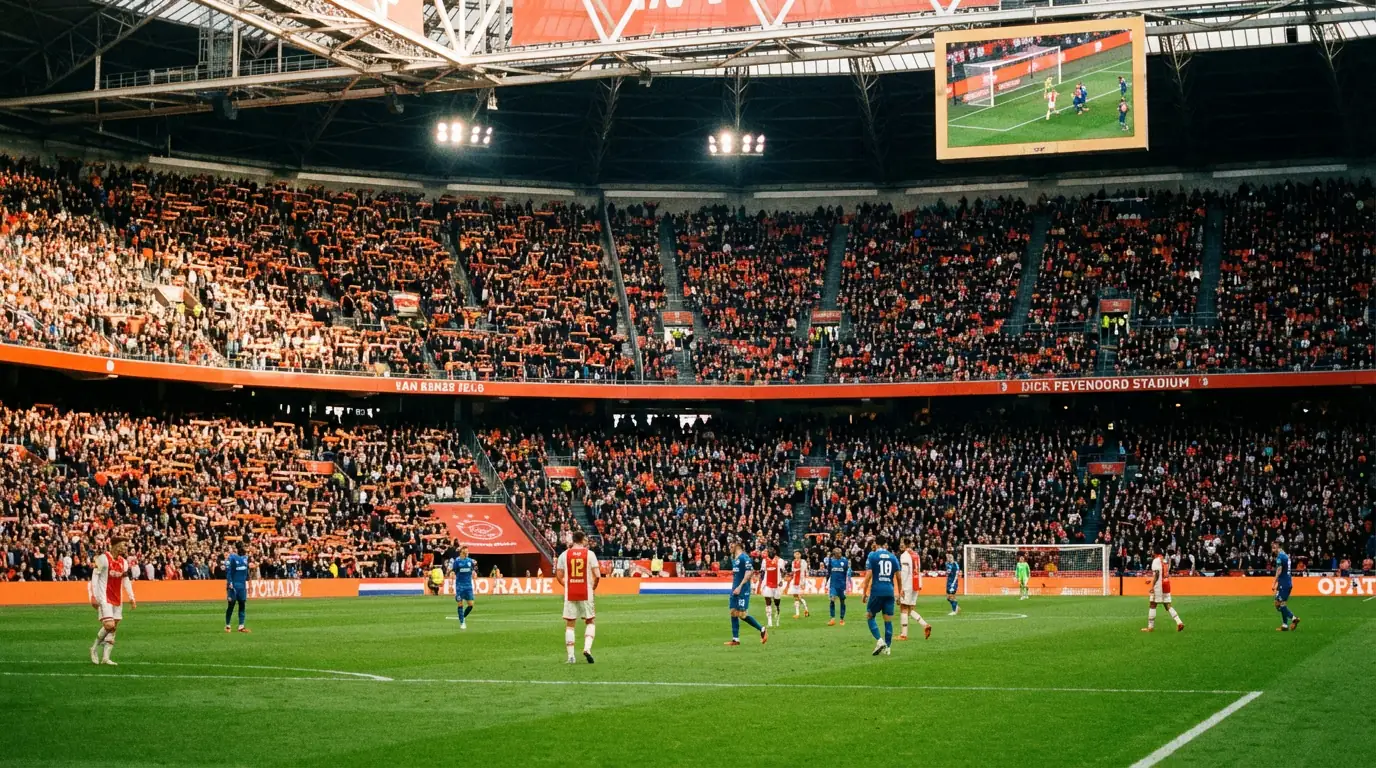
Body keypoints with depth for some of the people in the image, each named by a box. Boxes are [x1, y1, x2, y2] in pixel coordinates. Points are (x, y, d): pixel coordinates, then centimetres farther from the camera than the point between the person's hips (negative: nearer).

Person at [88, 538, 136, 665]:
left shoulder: (124, 562, 10)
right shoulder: (103, 559, -10)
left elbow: (126, 580, 17)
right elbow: (95, 577, -10)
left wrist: (131, 597, 12)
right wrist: (94, 596, -15)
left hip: (117, 600, 7)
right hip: (105, 598, -7)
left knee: (114, 628, 3)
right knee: (109, 625, -17)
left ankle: (105, 657, 7)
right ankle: (94, 649, 4)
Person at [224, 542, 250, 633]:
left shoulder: (245, 557, 11)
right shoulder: (231, 557, -8)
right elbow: (228, 570, -12)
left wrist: (246, 581, 17)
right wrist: (230, 583, -17)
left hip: (242, 585, 6)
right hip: (234, 585, -6)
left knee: (242, 604, 3)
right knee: (231, 605, 0)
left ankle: (241, 626, 4)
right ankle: (227, 625, 11)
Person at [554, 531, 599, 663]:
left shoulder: (564, 554, 1)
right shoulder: (589, 554, -3)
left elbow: (559, 576, 3)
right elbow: (597, 575, -8)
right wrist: (593, 587, 11)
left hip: (569, 594, 1)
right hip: (586, 593, -1)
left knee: (569, 625, 7)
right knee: (589, 622, 14)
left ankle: (571, 656, 1)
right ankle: (587, 648, -7)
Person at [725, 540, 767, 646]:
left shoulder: (744, 557, -13)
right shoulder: (733, 558, 15)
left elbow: (748, 573, -19)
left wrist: (740, 587, -22)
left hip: (743, 590, -9)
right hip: (735, 589, 9)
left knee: (742, 614, -9)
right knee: (733, 613, 5)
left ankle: (762, 630, 5)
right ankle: (735, 639, 8)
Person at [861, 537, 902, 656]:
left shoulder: (872, 556, -1)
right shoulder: (893, 557, 9)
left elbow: (868, 575, -8)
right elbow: (899, 576, 8)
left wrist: (864, 593, -2)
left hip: (876, 591, -3)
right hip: (889, 592, 3)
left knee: (870, 616, 9)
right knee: (888, 620, 8)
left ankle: (879, 641, -9)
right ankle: (887, 648, 7)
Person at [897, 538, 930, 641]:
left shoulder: (904, 555, -10)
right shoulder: (916, 555, 13)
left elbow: (904, 572, -17)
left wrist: (901, 588, -16)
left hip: (908, 585, -8)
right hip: (916, 585, 8)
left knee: (904, 609, -2)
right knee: (911, 609, 14)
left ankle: (904, 634, -3)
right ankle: (925, 625, -2)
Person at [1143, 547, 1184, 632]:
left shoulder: (1156, 560, -9)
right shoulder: (1166, 560, 15)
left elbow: (1157, 574, -18)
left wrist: (1152, 586, -19)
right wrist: (1152, 580, 30)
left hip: (1158, 586, -7)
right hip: (1166, 585, 7)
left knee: (1152, 605, 0)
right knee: (1168, 605, 9)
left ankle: (1150, 627, 0)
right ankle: (1179, 622, -6)